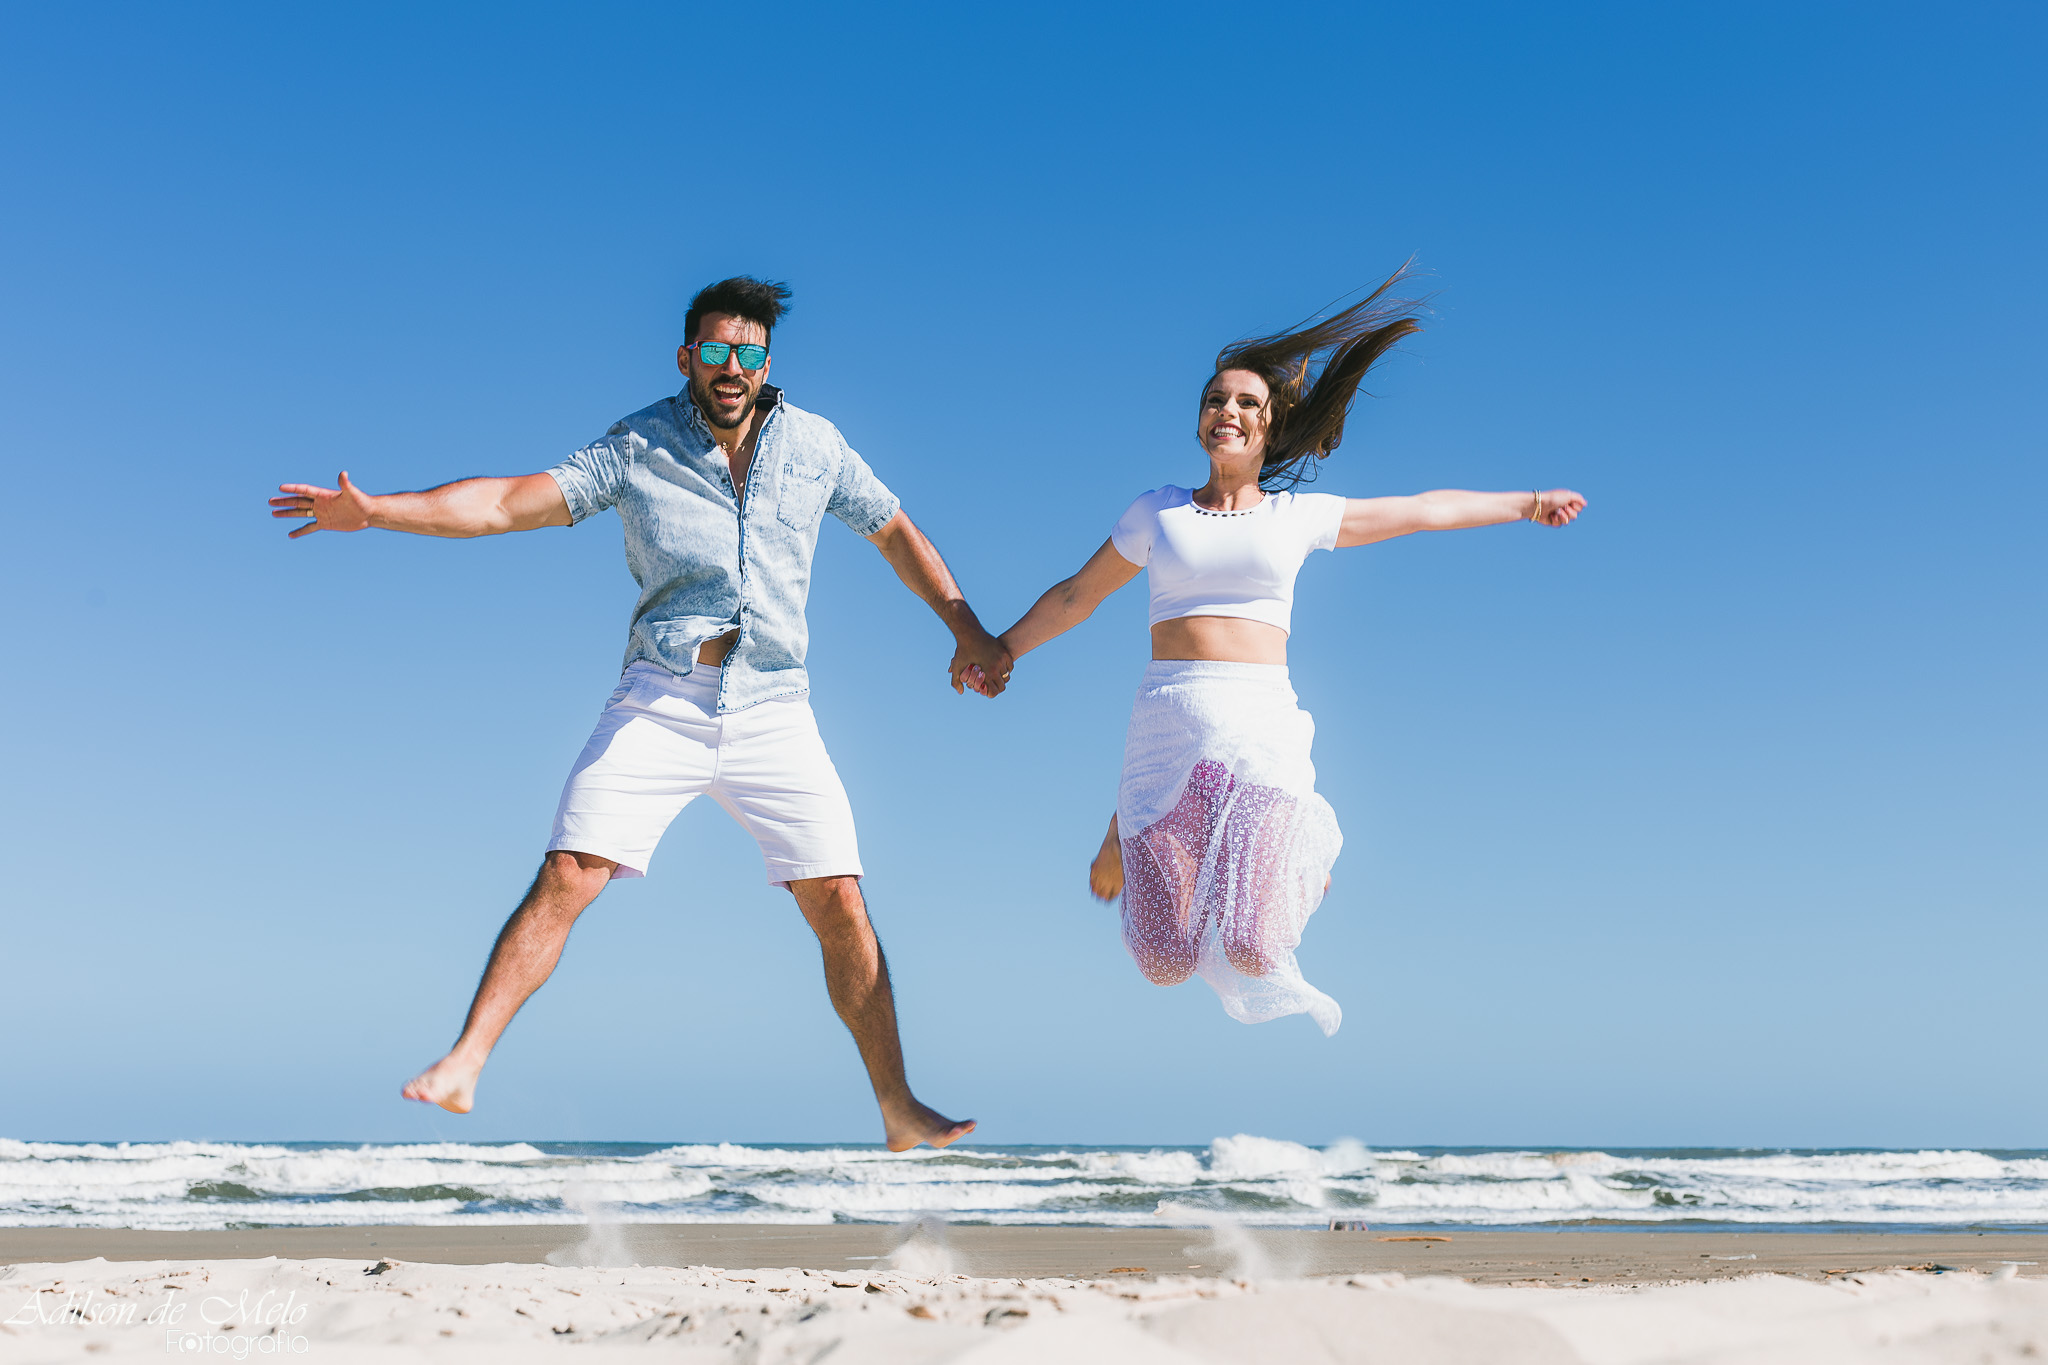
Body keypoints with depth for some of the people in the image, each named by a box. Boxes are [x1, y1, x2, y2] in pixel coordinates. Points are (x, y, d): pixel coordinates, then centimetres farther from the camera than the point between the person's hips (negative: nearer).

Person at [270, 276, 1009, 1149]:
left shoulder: (813, 445, 9)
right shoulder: (638, 447, 2)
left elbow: (897, 533, 20)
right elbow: (510, 502, -6)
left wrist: (967, 630, 12)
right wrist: (372, 510, -16)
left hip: (772, 709, 1)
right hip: (659, 704, -1)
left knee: (839, 906, -4)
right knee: (566, 878, -15)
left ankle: (899, 1115, 6)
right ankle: (462, 1067, -10)